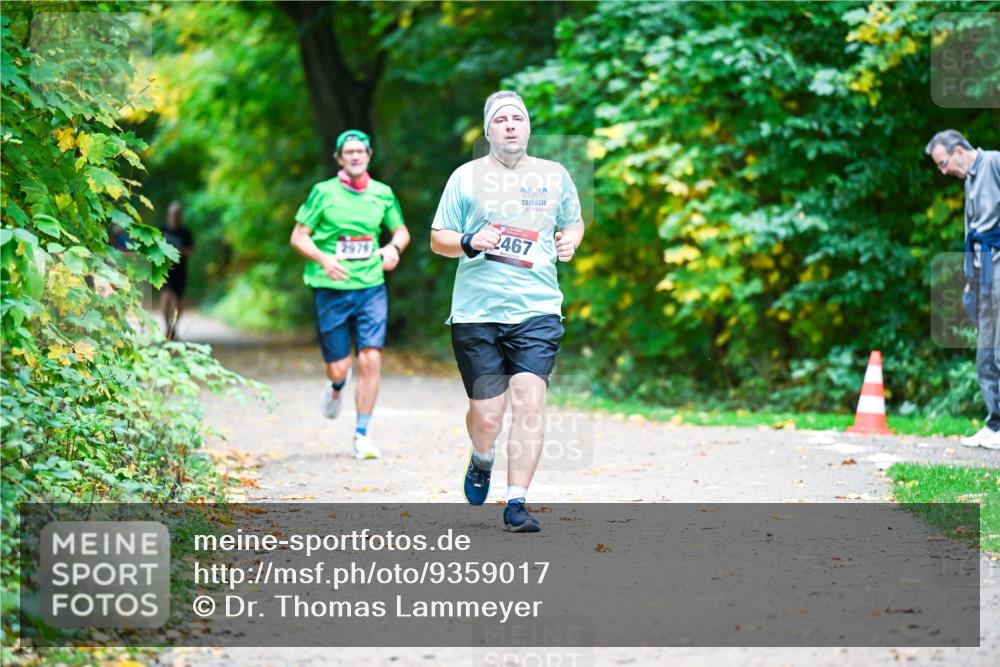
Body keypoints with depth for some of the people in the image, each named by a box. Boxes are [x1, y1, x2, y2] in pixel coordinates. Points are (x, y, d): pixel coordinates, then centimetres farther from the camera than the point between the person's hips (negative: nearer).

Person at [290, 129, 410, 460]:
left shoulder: (382, 194, 7)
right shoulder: (323, 193, -2)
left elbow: (401, 230, 21)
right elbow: (298, 236, 0)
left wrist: (394, 248, -2)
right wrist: (323, 259, -17)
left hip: (371, 287, 2)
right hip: (332, 289, -2)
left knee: (370, 359, -12)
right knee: (338, 368, 1)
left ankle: (362, 434, 0)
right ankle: (336, 388, 41)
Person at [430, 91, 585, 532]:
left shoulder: (555, 176, 11)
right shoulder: (466, 177, 6)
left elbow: (573, 222, 26)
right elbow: (437, 239, 9)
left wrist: (569, 241, 3)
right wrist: (469, 242, -12)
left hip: (537, 311, 1)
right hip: (476, 313, -1)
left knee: (529, 403, -14)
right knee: (486, 417, 0)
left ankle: (516, 503, -7)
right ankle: (481, 460, 36)